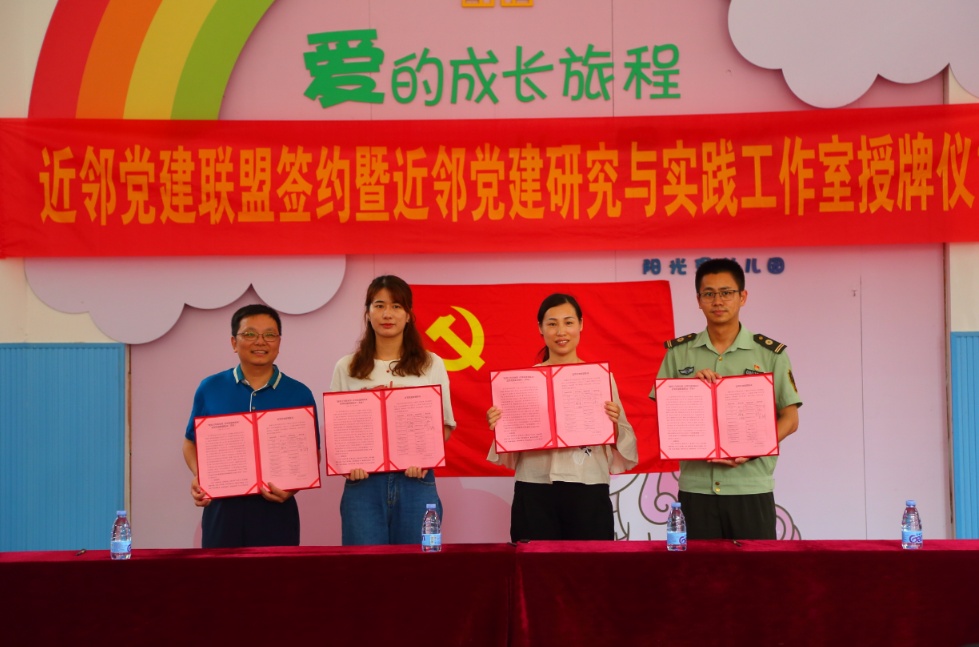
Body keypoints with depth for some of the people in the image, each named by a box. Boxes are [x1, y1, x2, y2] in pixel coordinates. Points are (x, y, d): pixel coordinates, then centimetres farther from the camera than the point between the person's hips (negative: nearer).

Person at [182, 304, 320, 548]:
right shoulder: (210, 389, 4)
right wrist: (198, 477, -6)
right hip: (221, 508, 0)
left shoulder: (299, 394, 3)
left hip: (276, 509, 0)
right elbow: (191, 443, 13)